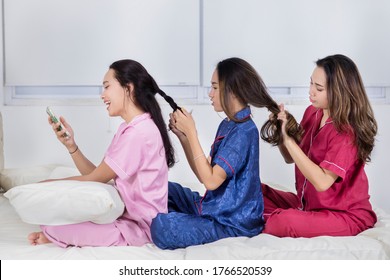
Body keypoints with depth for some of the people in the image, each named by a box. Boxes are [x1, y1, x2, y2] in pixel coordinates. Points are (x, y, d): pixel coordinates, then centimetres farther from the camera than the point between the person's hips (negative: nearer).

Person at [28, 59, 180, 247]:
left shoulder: (139, 132, -21)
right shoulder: (129, 127, 11)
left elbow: (94, 179, -15)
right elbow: (97, 176, 6)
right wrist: (70, 145, -6)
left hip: (138, 226, -10)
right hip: (125, 213, 10)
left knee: (54, 226, -17)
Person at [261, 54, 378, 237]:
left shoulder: (347, 132, -21)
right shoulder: (312, 112, -1)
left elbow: (322, 182, -29)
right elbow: (291, 158, 8)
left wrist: (289, 140, -29)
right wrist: (280, 131, -11)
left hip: (344, 214, -7)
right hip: (306, 203, 7)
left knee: (282, 222, -29)